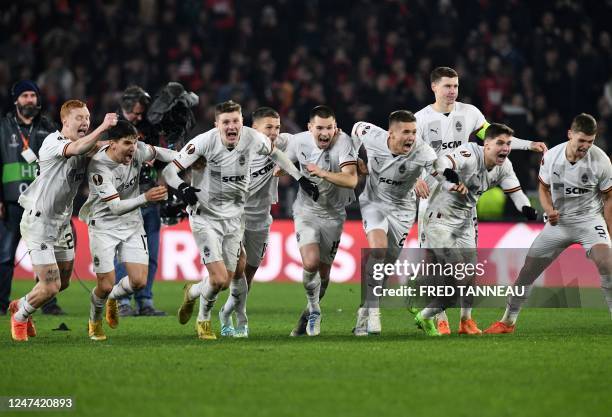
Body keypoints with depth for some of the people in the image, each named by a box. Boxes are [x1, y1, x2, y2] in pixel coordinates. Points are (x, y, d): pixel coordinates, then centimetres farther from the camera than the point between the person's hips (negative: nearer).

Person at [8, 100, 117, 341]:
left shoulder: (86, 147, 5)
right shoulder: (52, 143, -20)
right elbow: (76, 148, -38)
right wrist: (103, 128, -46)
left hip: (62, 220, 8)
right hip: (38, 220, -8)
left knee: (63, 282, 16)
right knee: (50, 287, -9)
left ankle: (21, 306, 41)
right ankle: (19, 317, 19)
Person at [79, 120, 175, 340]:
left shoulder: (138, 150, -12)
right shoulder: (99, 167, -28)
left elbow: (161, 153, 12)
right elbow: (115, 207, -32)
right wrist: (146, 198, -45)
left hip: (132, 224, 5)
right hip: (104, 226, -5)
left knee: (139, 281, -6)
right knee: (105, 285, -5)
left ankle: (113, 298, 29)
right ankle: (95, 321, 28)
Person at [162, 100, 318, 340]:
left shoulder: (253, 138, -11)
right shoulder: (204, 142, -22)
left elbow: (275, 153, 12)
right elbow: (169, 170, -18)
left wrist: (300, 179, 8)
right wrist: (182, 187, -39)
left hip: (233, 218, 5)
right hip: (205, 217, -5)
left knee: (226, 281, 8)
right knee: (219, 278, -15)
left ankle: (192, 293, 42)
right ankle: (203, 319, 17)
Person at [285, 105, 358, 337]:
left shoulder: (343, 142, -21)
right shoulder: (299, 141, -12)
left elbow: (351, 180, -33)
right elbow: (285, 163, 10)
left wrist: (323, 173, -44)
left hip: (333, 214, 0)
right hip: (306, 211, 0)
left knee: (323, 270, 10)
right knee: (310, 263, -21)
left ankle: (309, 313, 36)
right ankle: (315, 311, 4)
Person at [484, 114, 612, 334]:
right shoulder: (551, 157, -10)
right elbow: (544, 188, 7)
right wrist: (549, 211, -13)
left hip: (589, 218, -3)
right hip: (559, 221, 3)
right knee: (528, 268, 2)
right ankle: (508, 321, 19)